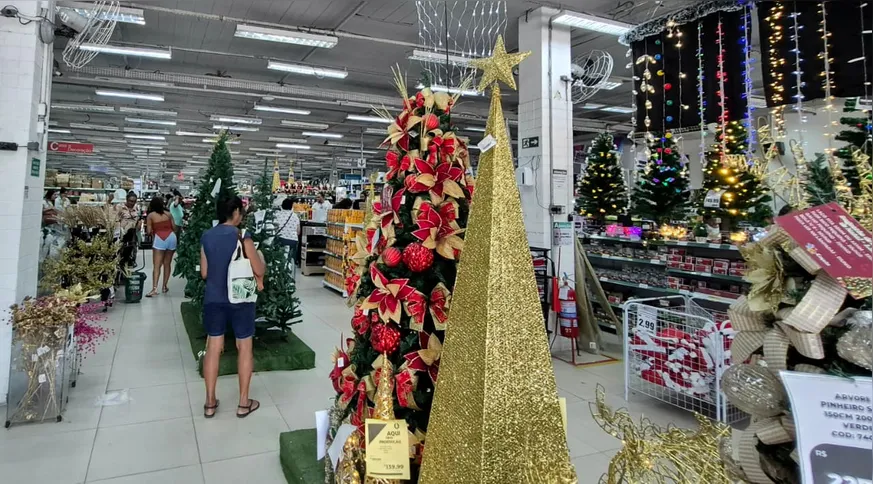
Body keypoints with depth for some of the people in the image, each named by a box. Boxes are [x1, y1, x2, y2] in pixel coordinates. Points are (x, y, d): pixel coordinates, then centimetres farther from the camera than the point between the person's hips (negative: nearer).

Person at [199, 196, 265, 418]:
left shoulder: (206, 236, 2)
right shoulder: (242, 236, -13)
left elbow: (204, 273, 8)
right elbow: (259, 270, -10)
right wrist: (259, 256, 10)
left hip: (213, 298, 4)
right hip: (240, 299, -4)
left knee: (213, 348, 12)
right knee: (244, 348, 9)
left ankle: (210, 403, 21)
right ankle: (244, 403, 17)